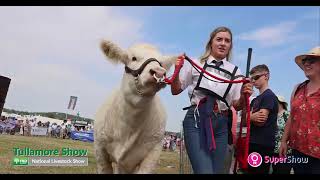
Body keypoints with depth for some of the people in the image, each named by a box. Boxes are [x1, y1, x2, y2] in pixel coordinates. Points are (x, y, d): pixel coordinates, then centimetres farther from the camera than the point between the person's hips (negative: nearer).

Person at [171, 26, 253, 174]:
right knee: (205, 171, -17)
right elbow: (175, 90, 9)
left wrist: (244, 95, -9)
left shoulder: (235, 71, 10)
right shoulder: (196, 64, 3)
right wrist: (176, 71, -8)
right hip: (196, 120, -3)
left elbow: (236, 106, 12)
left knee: (217, 170, 10)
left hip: (220, 124, 4)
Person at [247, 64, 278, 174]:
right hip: (253, 143, 9)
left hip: (263, 145, -9)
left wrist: (249, 117, -2)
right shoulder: (255, 99, 17)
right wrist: (252, 117, -10)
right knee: (250, 171, 16)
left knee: (259, 171, 0)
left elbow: (260, 121, -19)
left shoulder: (269, 96, -9)